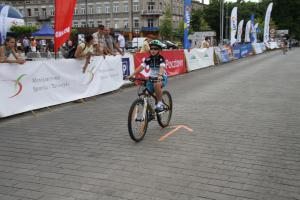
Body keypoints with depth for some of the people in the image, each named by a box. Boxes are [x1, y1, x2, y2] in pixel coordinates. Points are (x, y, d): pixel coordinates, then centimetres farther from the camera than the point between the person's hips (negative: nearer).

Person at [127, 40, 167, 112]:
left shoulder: (161, 59, -15)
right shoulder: (148, 59, -3)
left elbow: (162, 67, -34)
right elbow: (141, 67, -13)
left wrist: (160, 75, -55)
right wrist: (132, 75, -26)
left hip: (162, 78, -5)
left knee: (157, 85, -37)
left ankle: (160, 103, -20)